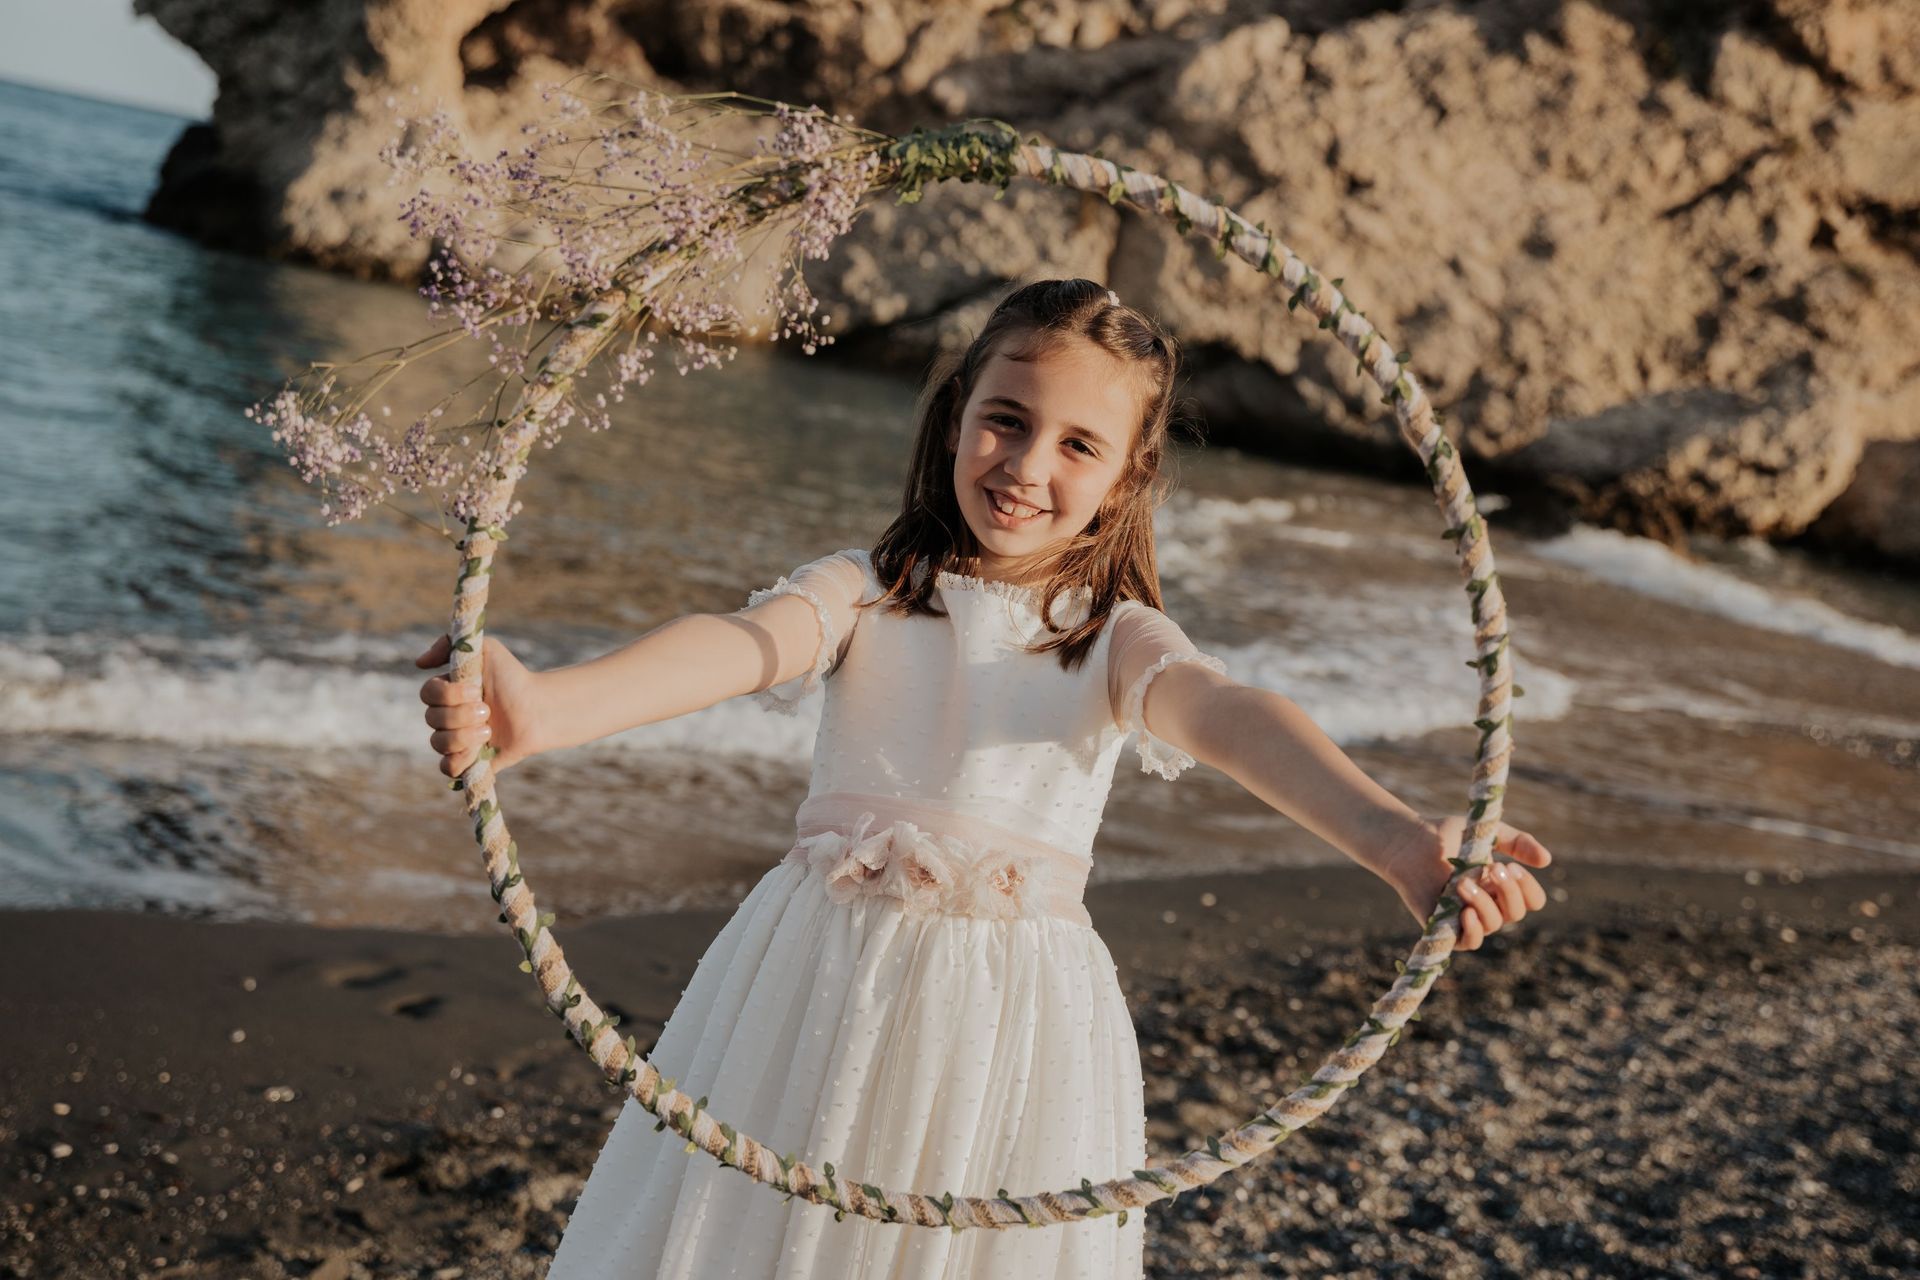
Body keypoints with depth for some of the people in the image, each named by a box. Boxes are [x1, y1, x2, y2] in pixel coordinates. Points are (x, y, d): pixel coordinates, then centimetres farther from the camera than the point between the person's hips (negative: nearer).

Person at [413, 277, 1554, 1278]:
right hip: (826, 986, 1)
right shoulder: (868, 591, 0)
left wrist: (1394, 837, -41)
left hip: (1016, 1019, 0)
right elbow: (740, 646, -20)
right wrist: (544, 709, -40)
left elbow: (1227, 716, -21)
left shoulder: (1118, 640, -1)